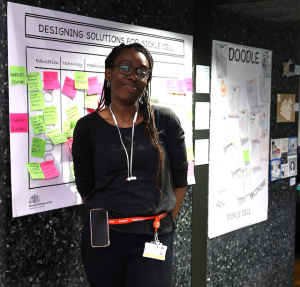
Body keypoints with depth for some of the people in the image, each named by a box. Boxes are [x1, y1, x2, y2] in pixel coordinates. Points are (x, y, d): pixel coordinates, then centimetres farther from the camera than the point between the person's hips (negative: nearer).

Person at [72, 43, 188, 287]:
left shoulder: (165, 121, 0)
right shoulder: (88, 127, 0)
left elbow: (180, 178, 5)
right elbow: (85, 187, 6)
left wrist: (165, 222, 4)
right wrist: (106, 220, 5)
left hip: (153, 238, 0)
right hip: (103, 239, 1)